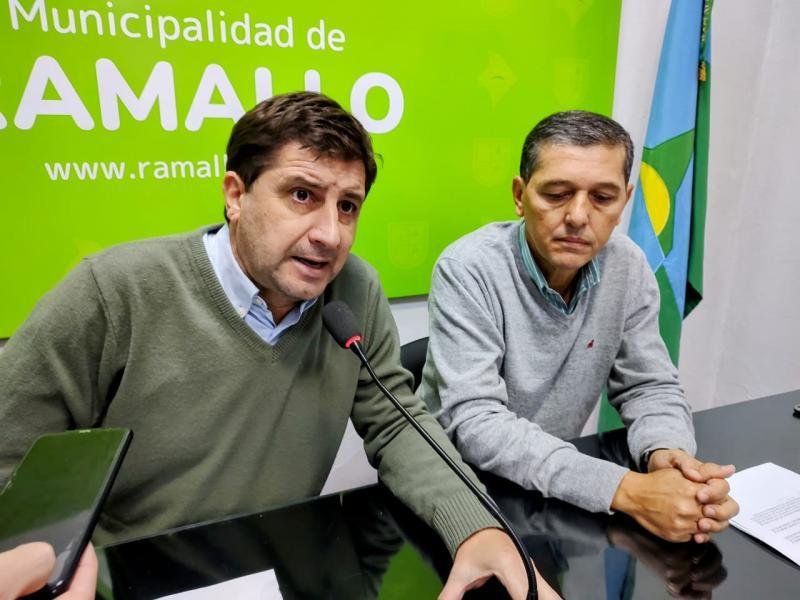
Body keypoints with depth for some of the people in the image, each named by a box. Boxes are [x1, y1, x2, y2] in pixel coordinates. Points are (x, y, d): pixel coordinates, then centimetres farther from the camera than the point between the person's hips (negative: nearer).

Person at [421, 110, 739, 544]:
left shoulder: (629, 268, -6)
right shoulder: (468, 269, -22)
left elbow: (649, 386, 1)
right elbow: (473, 423, -27)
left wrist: (667, 454, -20)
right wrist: (624, 490, -32)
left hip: (557, 488, 3)